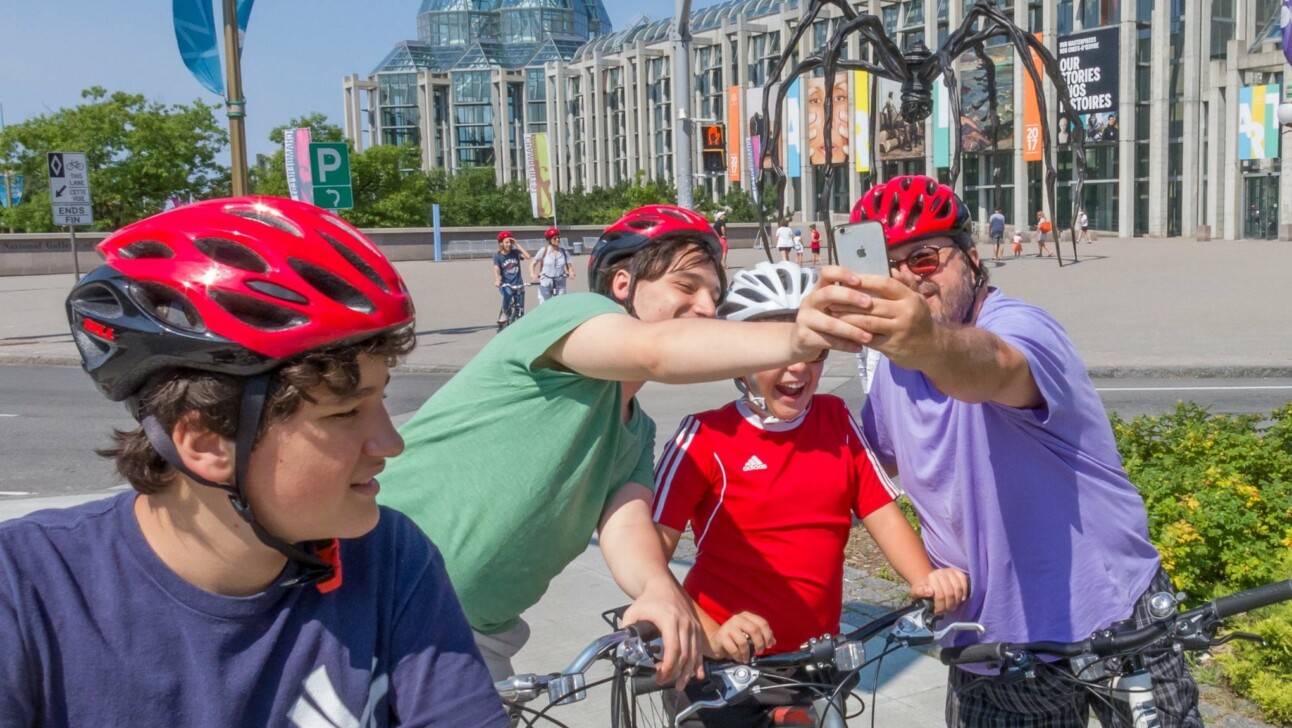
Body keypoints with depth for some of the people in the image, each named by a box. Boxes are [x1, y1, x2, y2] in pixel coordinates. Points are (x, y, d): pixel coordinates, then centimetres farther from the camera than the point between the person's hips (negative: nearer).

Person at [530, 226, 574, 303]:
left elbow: (569, 266, 5)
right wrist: (532, 273, -18)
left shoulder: (563, 252, 1)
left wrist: (571, 273, -18)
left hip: (560, 283, 2)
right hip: (545, 283, -2)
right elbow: (533, 263, 0)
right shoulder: (544, 251, -5)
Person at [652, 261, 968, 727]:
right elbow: (649, 553, -17)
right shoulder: (707, 436, -13)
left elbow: (882, 513, 0)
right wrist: (709, 637, -28)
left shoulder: (837, 420, 1)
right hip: (726, 670, -4)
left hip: (816, 661, 4)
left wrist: (926, 580, -18)